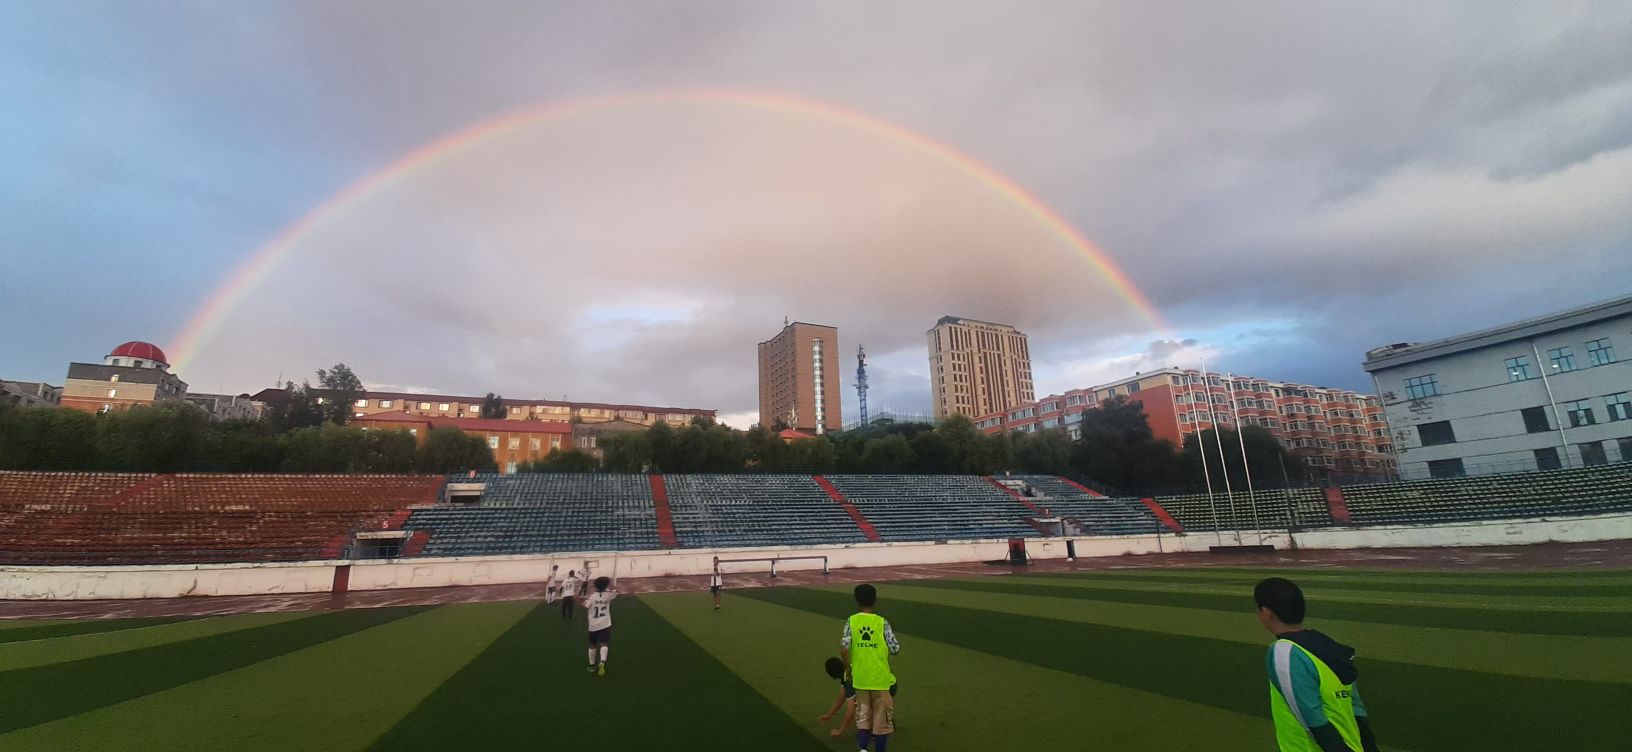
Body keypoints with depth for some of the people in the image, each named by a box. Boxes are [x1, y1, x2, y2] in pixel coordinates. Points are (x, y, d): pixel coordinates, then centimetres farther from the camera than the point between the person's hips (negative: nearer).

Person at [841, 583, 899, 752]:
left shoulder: (851, 621, -6)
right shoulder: (882, 622, -9)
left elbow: (844, 648, -14)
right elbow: (895, 649, -9)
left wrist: (848, 668, 1)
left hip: (860, 678, 2)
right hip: (881, 678, -2)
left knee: (862, 716, 16)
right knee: (882, 718, 12)